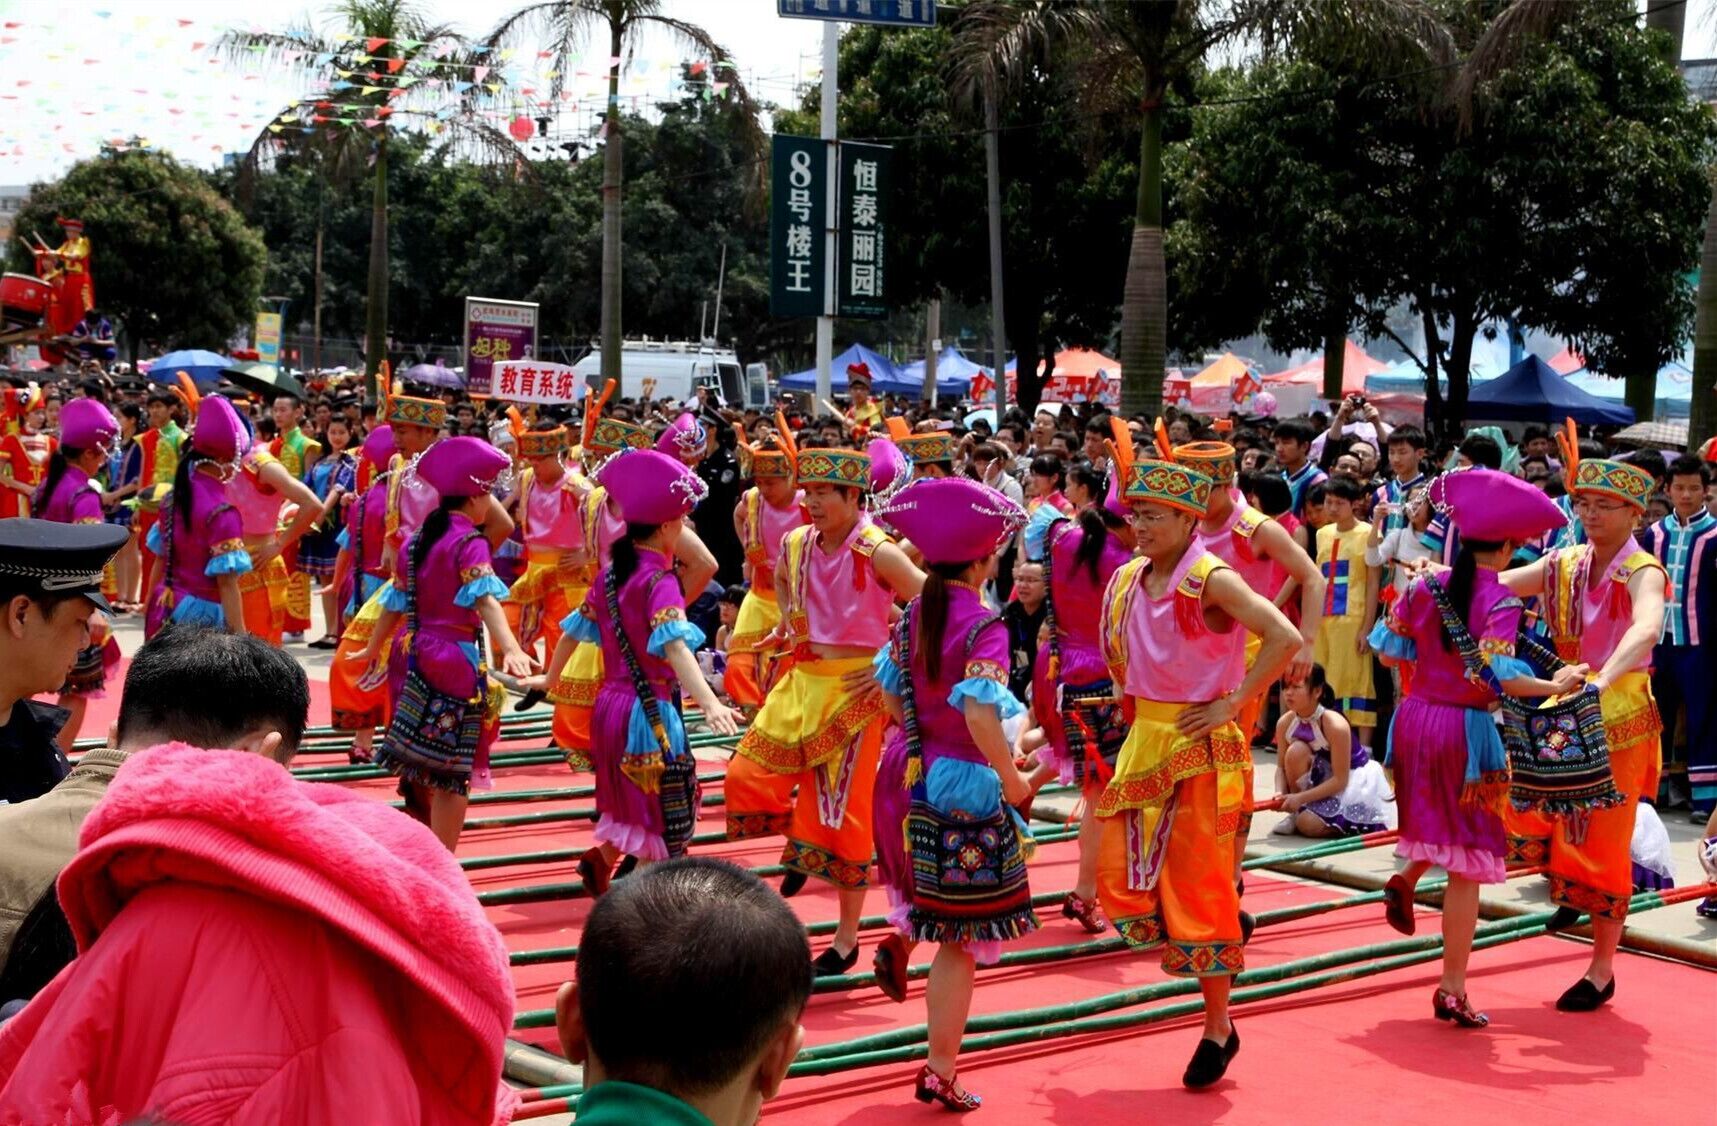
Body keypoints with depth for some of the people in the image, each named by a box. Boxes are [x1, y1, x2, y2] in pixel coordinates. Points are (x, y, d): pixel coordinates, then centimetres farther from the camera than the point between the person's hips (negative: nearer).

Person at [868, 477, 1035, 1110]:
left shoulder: (913, 614, 2)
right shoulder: (983, 626, -19)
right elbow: (979, 713, -28)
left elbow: (888, 691, 10)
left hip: (906, 771, 7)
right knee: (960, 938, 4)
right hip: (963, 785, -7)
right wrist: (1012, 779, -17)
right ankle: (940, 1073, 8)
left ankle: (900, 941, 14)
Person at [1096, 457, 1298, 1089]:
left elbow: (1286, 640, -24)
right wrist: (1134, 704, 12)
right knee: (1121, 880, 3)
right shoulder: (1128, 581, 5)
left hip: (1199, 747, -7)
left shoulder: (1212, 580, -15)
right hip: (1143, 743, 7)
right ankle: (1227, 932, 28)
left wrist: (1230, 706, -20)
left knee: (1197, 888, 0)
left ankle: (1218, 1029, 15)